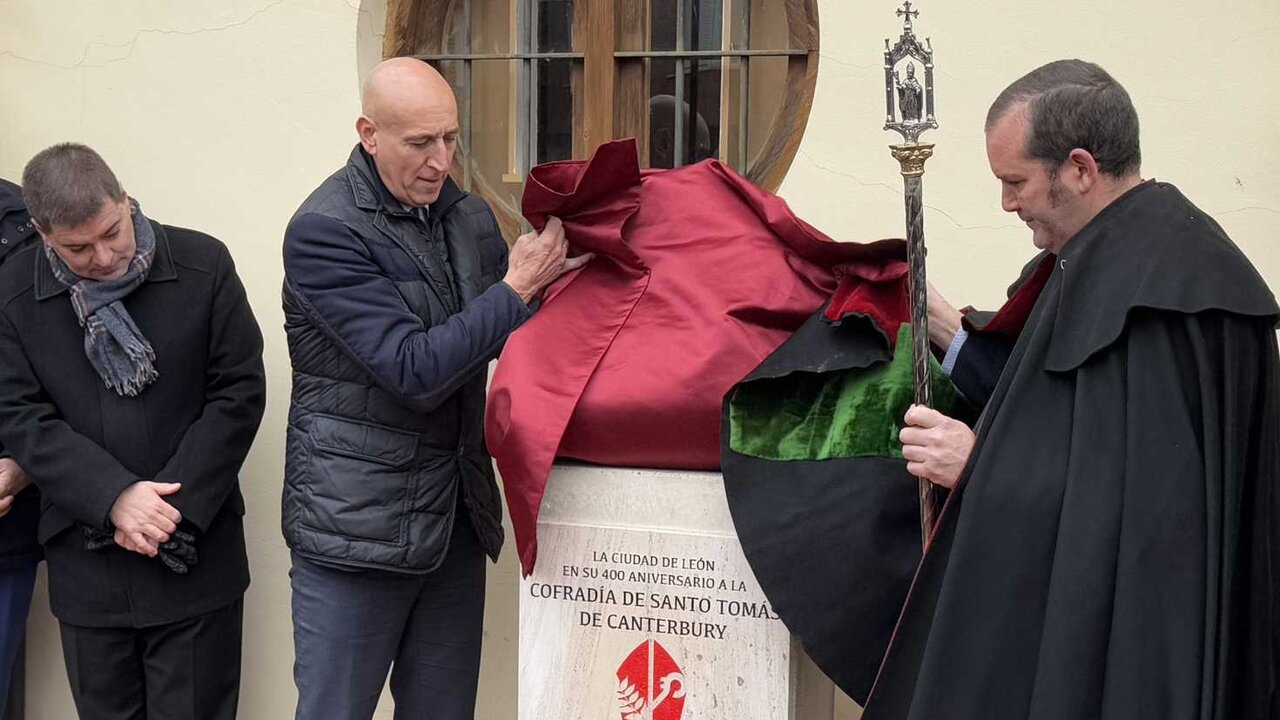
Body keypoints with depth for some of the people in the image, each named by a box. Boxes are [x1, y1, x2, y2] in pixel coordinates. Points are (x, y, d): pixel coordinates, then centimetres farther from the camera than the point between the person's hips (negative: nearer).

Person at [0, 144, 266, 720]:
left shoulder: (203, 265, -6)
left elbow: (239, 391, -5)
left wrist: (177, 503, -12)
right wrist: (114, 499, -17)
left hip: (195, 556, -2)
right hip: (87, 566, 2)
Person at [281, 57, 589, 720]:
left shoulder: (469, 217, 8)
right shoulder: (324, 232, -14)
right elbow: (415, 371, -20)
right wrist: (516, 288, -15)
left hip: (457, 517, 6)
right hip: (357, 527, -6)